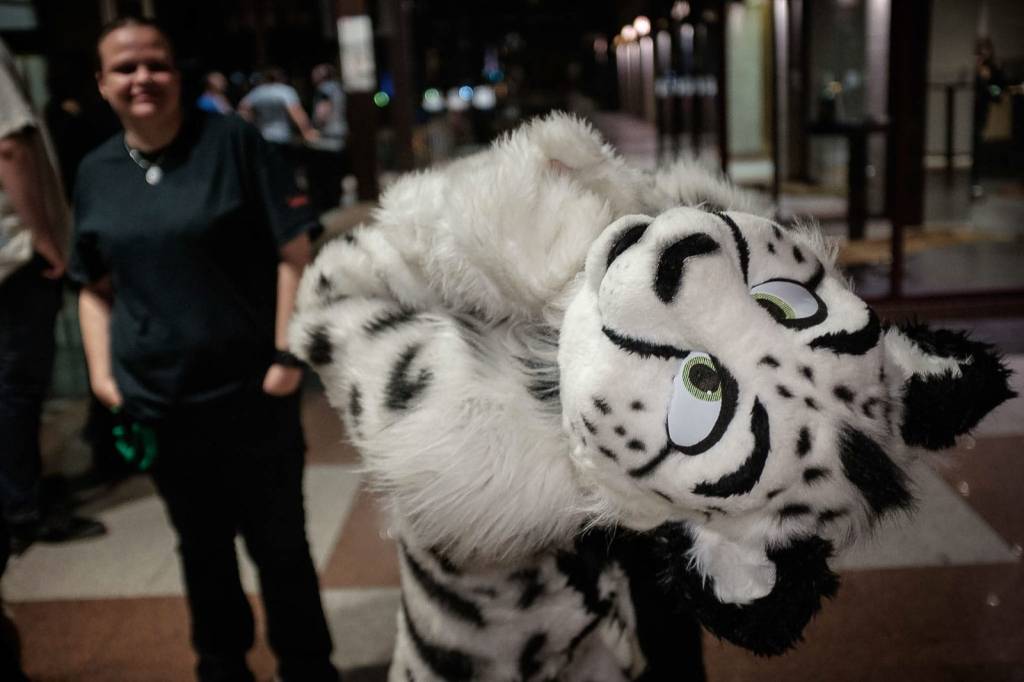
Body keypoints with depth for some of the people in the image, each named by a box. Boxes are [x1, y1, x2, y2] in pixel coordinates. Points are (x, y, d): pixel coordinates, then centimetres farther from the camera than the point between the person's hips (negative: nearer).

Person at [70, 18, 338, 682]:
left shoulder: (232, 140, -6)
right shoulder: (96, 171, 6)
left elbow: (293, 253, -8)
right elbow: (96, 287, 14)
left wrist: (288, 354, -13)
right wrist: (102, 372, 3)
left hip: (251, 394, -4)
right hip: (156, 403, 4)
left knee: (279, 543, 9)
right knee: (202, 546, 19)